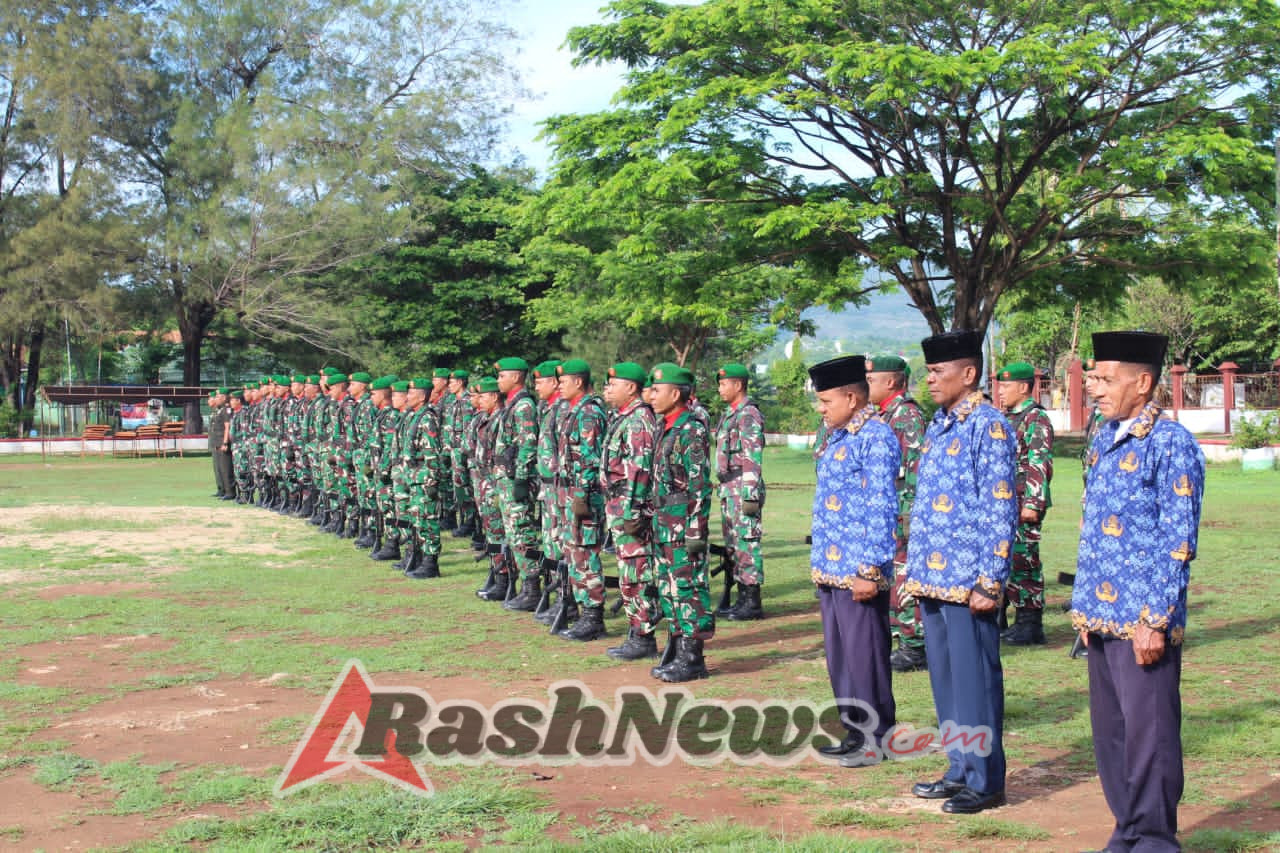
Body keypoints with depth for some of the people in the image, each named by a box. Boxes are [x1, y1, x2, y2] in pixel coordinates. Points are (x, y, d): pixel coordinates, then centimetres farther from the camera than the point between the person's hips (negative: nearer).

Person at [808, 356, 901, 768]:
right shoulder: (838, 437, 14)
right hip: (832, 568, 9)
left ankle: (877, 739, 10)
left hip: (858, 571, -9)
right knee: (839, 655, 15)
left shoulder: (875, 438, -14)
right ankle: (854, 732, 25)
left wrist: (871, 571, -20)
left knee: (864, 655, -1)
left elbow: (882, 509, -18)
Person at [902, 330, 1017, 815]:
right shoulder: (939, 426, 14)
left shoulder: (988, 427, -12)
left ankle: (985, 783, 9)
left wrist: (990, 582, -17)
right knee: (944, 679, 15)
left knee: (975, 680, -1)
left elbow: (1000, 510, -15)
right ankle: (960, 771, 26)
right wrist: (915, 570, 17)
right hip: (933, 576, 9)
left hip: (967, 580, -9)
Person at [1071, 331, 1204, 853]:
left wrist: (1156, 620, -17)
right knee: (1109, 730, 14)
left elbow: (1178, 541, -14)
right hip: (1103, 615, 8)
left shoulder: (1171, 443, -11)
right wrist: (1085, 605, 16)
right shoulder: (1103, 441, 12)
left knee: (1148, 731, -1)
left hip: (1145, 619, -8)